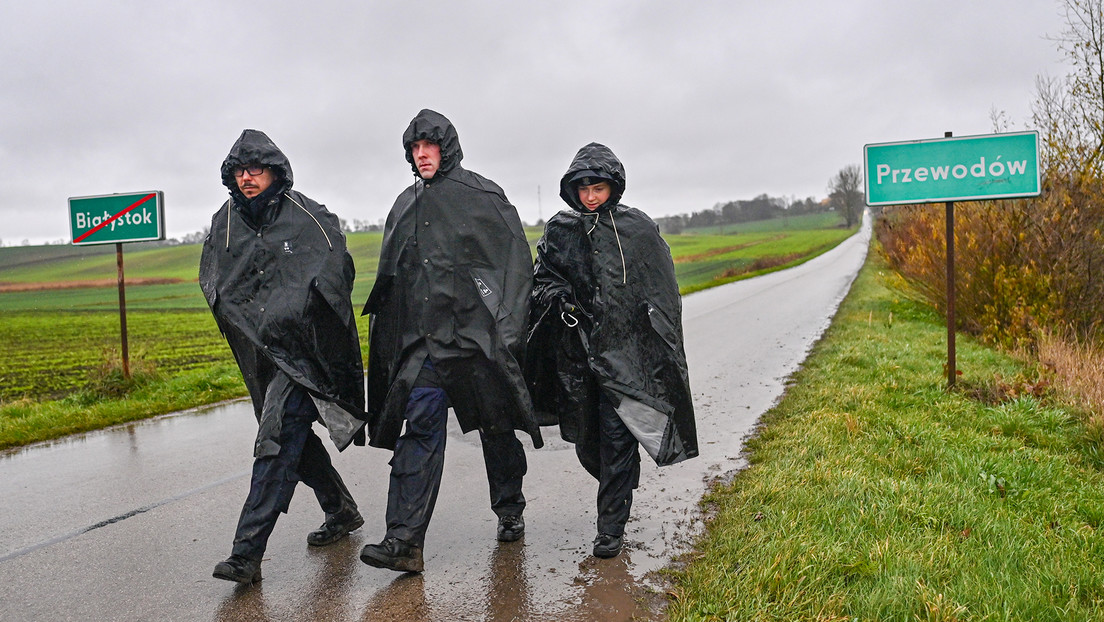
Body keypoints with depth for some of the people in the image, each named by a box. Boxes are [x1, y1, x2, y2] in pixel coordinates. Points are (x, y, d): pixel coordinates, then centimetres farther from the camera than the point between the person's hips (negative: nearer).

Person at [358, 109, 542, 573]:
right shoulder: (405, 206, 16)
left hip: (477, 334, -3)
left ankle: (510, 511, 32)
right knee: (421, 428, -6)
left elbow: (516, 262, -4)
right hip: (423, 339, 4)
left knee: (496, 426, 10)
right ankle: (405, 540, -7)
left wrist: (507, 326, -11)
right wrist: (390, 337, 16)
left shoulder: (482, 195, 0)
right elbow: (391, 280, 21)